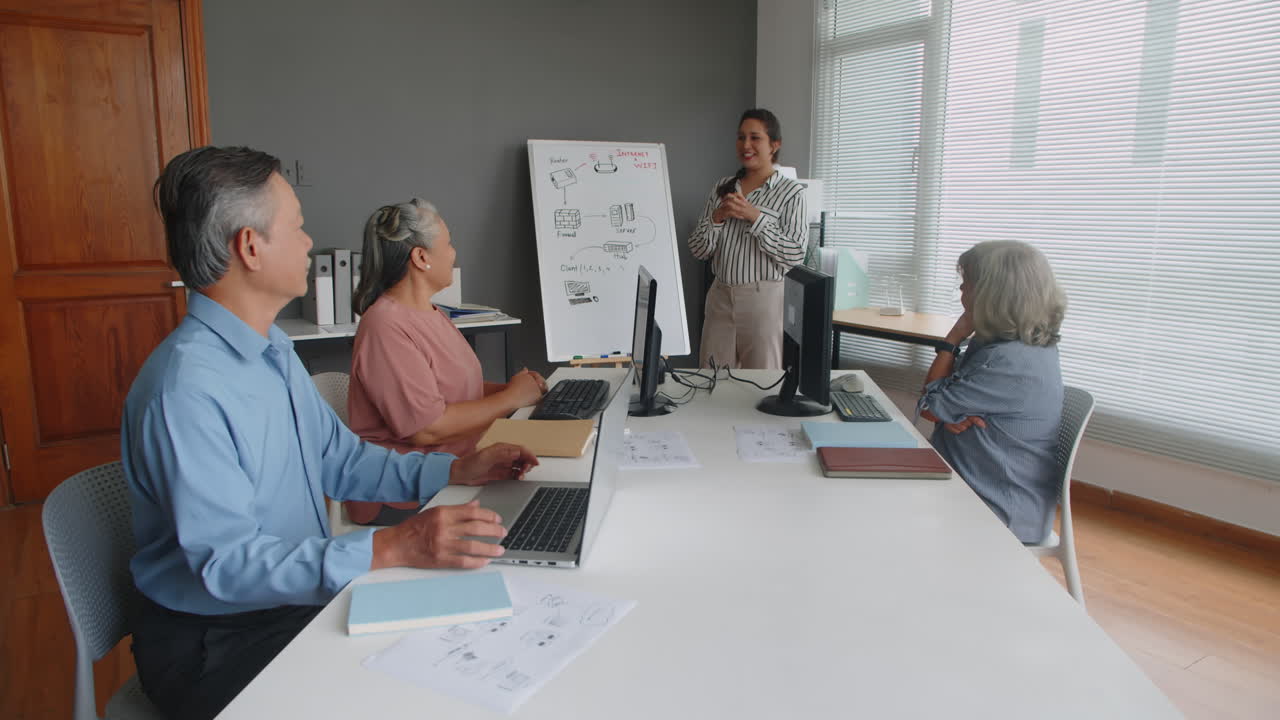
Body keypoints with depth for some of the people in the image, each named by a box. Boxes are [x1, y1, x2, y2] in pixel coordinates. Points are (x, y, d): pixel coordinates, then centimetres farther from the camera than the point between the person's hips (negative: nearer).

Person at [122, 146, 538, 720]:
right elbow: (225, 561, -28)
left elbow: (338, 460, 13)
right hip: (216, 645, -8)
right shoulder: (187, 388, -24)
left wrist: (454, 471, 2)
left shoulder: (273, 350, 7)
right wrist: (390, 549, -36)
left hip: (299, 595, 8)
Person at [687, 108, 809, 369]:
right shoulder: (722, 188, 11)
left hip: (766, 298, -4)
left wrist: (756, 217, -16)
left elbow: (795, 255, -11)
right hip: (720, 296, 4)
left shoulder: (791, 192, -2)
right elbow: (697, 250, 9)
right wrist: (717, 217, -9)